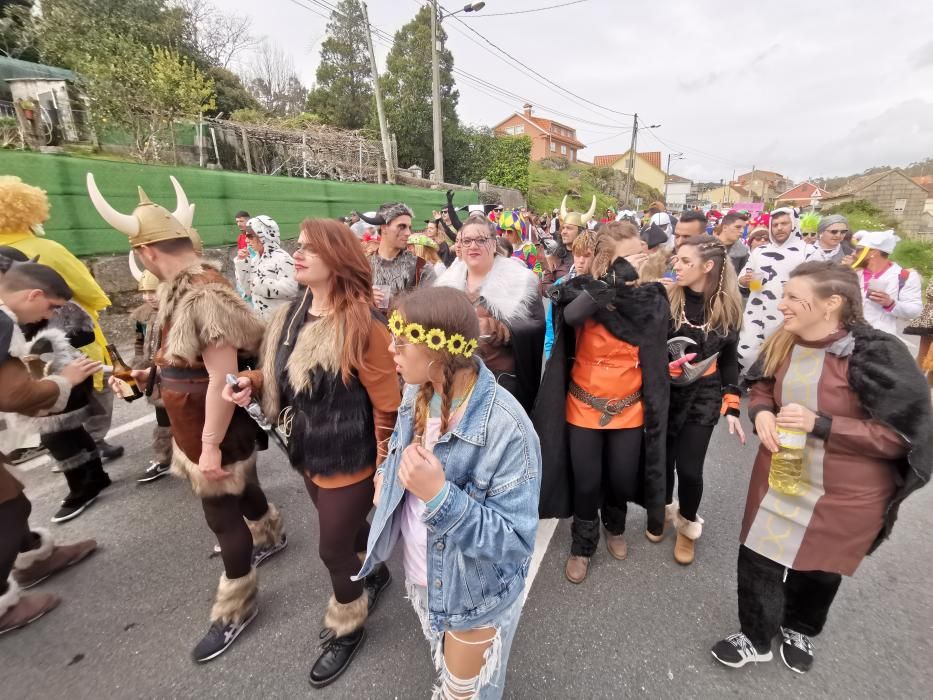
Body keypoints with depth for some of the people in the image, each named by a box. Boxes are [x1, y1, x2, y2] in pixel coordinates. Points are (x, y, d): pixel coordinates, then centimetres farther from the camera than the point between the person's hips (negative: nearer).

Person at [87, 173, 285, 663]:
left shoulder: (205, 296, -28)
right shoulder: (180, 288, 4)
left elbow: (222, 378, -29)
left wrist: (211, 445, -24)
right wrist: (153, 374, 25)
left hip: (217, 429, -9)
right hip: (196, 423, 9)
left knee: (221, 512, 6)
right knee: (240, 487, 27)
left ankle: (235, 606, 27)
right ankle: (269, 536, 53)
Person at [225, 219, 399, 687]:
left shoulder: (362, 325, -25)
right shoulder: (293, 314, 0)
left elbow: (388, 406, -21)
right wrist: (253, 382, -5)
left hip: (349, 461, -7)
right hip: (308, 453, 7)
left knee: (333, 550, 10)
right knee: (348, 528, 27)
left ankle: (348, 629, 40)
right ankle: (376, 573, 58)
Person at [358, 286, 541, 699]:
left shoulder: (505, 427, -35)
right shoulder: (418, 393, -12)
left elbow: (516, 541, -29)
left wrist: (439, 496, -39)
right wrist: (386, 474, -9)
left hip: (475, 594, -6)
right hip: (422, 577, 6)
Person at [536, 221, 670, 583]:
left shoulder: (650, 299, -6)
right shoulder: (584, 291, -12)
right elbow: (570, 315, -32)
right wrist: (611, 284, -39)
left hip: (629, 408, 2)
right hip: (584, 406, -1)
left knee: (622, 478, 15)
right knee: (586, 482, 9)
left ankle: (615, 526, 49)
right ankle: (582, 546, 35)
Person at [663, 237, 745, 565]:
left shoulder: (728, 307, -4)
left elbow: (729, 358, 5)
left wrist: (732, 407, 3)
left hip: (702, 396, 1)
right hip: (663, 392, 0)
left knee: (689, 468, -1)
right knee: (663, 458, 8)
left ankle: (688, 524, 30)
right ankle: (665, 508, 41)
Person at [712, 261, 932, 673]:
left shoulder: (875, 354, -23)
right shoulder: (782, 343, -7)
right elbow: (762, 387, 9)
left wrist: (820, 424, -30)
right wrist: (761, 412, -13)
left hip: (844, 496, -3)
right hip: (778, 479, 4)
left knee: (819, 569, 21)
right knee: (756, 559, 11)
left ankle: (799, 631, 52)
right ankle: (755, 638, 37)